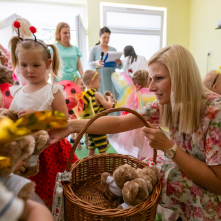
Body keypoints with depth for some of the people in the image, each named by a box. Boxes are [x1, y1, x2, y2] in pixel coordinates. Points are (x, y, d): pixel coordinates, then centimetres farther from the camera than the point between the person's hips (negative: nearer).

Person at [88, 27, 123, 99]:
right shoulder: (94, 49, 6)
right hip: (99, 80, -3)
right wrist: (96, 63, -24)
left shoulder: (113, 49, 15)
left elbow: (119, 67, 11)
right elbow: (89, 65, -3)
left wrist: (119, 63, -12)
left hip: (111, 79, 3)